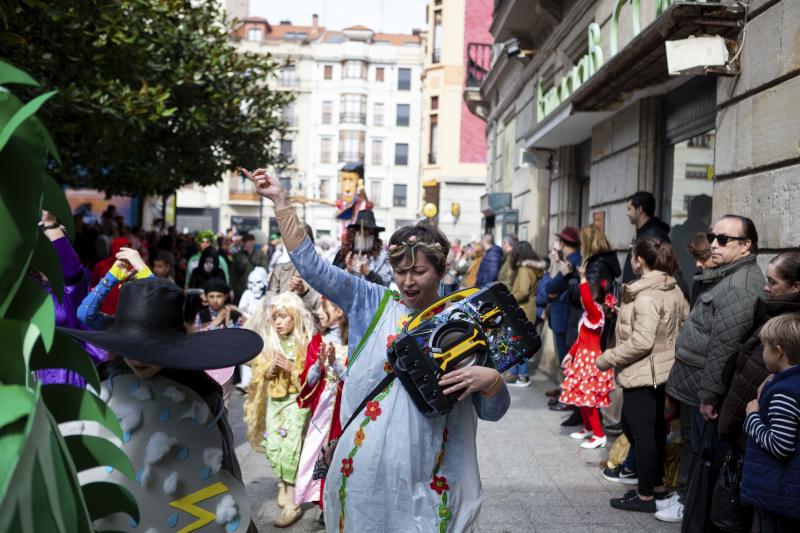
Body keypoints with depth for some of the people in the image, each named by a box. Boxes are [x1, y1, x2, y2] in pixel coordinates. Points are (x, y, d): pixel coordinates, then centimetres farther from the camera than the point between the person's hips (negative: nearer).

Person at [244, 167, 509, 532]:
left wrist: (492, 379, -20)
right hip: (365, 468, 1)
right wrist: (280, 201, -1)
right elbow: (310, 265, 1)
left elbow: (492, 412, 2)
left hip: (429, 477, -1)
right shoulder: (372, 304, 2)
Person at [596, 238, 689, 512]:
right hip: (663, 369, 9)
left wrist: (607, 358, -16)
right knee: (655, 429, 21)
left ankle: (646, 496, 15)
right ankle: (658, 486, 30)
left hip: (642, 374, -9)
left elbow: (641, 342, -26)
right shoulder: (674, 290, 5)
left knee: (643, 433, 3)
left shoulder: (645, 297, -22)